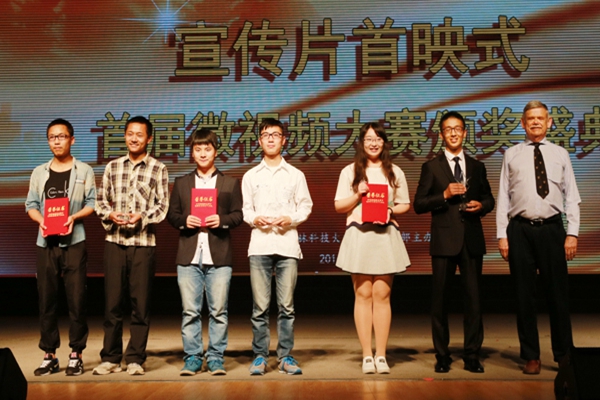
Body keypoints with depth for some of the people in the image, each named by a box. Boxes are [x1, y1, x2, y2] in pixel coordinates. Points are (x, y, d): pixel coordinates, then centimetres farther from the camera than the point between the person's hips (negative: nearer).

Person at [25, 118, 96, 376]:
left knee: (76, 299, -2)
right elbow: (31, 205, 10)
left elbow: (92, 203, 2)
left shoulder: (84, 170, 6)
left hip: (74, 241, -3)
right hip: (45, 242, 3)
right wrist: (41, 220, -10)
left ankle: (76, 354, 7)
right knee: (46, 299, 4)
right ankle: (49, 355, 13)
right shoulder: (39, 172, 13)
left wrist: (74, 217, -15)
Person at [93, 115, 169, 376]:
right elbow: (100, 200, 12)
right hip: (114, 240, 2)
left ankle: (135, 359, 13)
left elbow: (163, 206, 0)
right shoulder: (112, 167, 12)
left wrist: (142, 216, -16)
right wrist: (110, 214, -8)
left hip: (143, 242, -2)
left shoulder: (158, 169, 4)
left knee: (140, 302, 2)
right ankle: (110, 357, 17)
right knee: (112, 300, 6)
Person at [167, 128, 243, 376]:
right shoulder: (181, 183, 14)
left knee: (218, 311, 2)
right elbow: (171, 214, 11)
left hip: (219, 256, -1)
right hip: (189, 256, 1)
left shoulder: (230, 183, 11)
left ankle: (216, 358, 12)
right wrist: (184, 221, -9)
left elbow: (238, 214, 6)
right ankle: (192, 357, 14)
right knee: (190, 311, 3)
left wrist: (222, 220, -12)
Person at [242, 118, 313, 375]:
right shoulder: (250, 176, 13)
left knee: (286, 306, 0)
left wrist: (291, 219, -8)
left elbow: (305, 206, 10)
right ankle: (260, 356, 10)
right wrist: (254, 219, -9)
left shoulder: (295, 175, 12)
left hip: (287, 243, 0)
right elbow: (245, 209, 11)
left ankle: (286, 356, 9)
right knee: (260, 306, 1)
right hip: (259, 245, 0)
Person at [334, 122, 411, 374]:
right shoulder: (350, 171, 9)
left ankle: (381, 355, 5)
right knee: (363, 295, -1)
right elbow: (339, 207, 7)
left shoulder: (395, 172, 12)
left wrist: (391, 211, -6)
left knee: (382, 295, 0)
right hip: (359, 236, -1)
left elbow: (405, 205, 14)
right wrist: (357, 195, -9)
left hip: (386, 236, 1)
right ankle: (367, 355, 5)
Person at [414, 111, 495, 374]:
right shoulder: (431, 167, 4)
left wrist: (482, 205, -4)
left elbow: (489, 198, 18)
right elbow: (419, 205, -1)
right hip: (444, 240, -2)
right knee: (440, 298, 3)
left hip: (472, 239, 2)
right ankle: (442, 356, 14)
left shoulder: (477, 167, 13)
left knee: (473, 297, 4)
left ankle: (472, 355, 13)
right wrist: (444, 195, -15)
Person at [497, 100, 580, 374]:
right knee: (524, 295, 5)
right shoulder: (512, 155, 7)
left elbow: (571, 196, 6)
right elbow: (503, 197, 4)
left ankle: (563, 355, 18)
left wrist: (572, 233, -2)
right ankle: (531, 356, 17)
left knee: (557, 293, 4)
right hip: (520, 229, 0)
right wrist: (502, 235, -1)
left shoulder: (560, 154, 9)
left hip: (551, 228, 0)